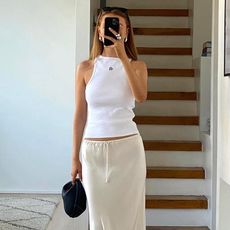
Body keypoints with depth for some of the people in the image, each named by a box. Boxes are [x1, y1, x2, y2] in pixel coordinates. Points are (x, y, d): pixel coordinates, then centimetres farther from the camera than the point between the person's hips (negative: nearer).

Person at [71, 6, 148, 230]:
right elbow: (80, 115, 5)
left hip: (128, 149, -1)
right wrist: (75, 157, 5)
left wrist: (122, 56, -24)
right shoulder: (85, 67, 3)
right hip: (94, 151, 1)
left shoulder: (137, 66, 2)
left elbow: (141, 96, -20)